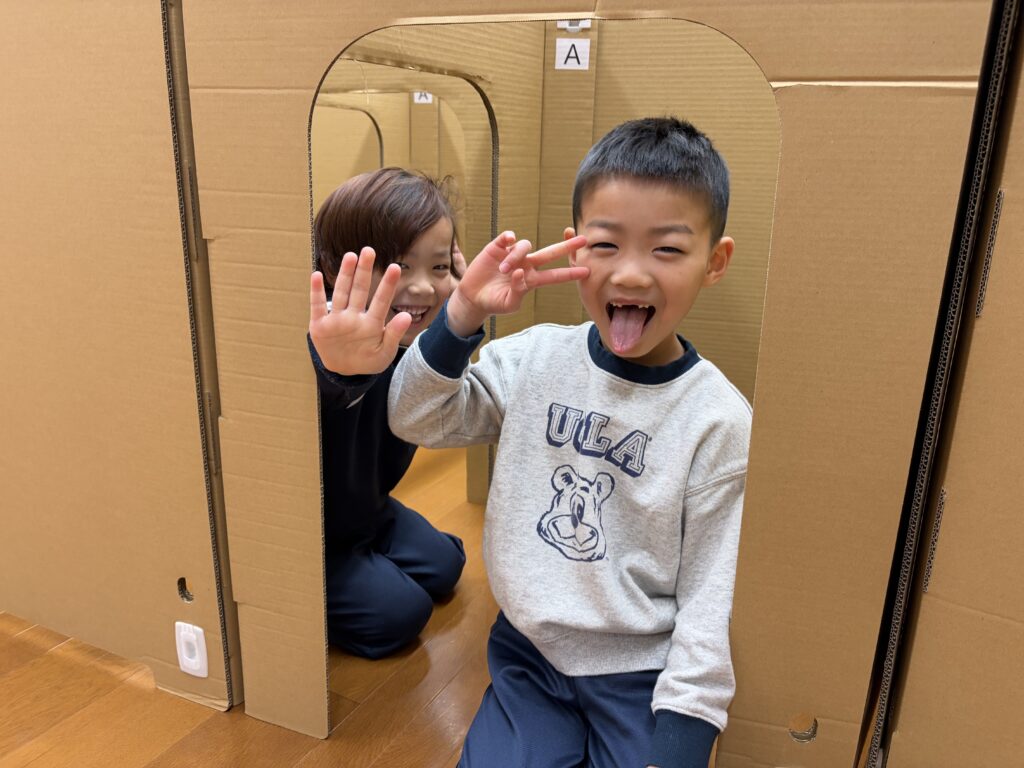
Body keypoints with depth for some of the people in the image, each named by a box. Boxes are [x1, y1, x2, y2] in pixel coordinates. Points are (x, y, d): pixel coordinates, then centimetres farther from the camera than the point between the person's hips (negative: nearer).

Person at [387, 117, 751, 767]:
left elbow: (712, 598, -10)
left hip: (642, 675, -2)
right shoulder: (536, 358, -5)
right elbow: (416, 420, -3)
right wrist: (464, 314, -18)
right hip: (528, 652, 3)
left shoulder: (721, 421, -14)